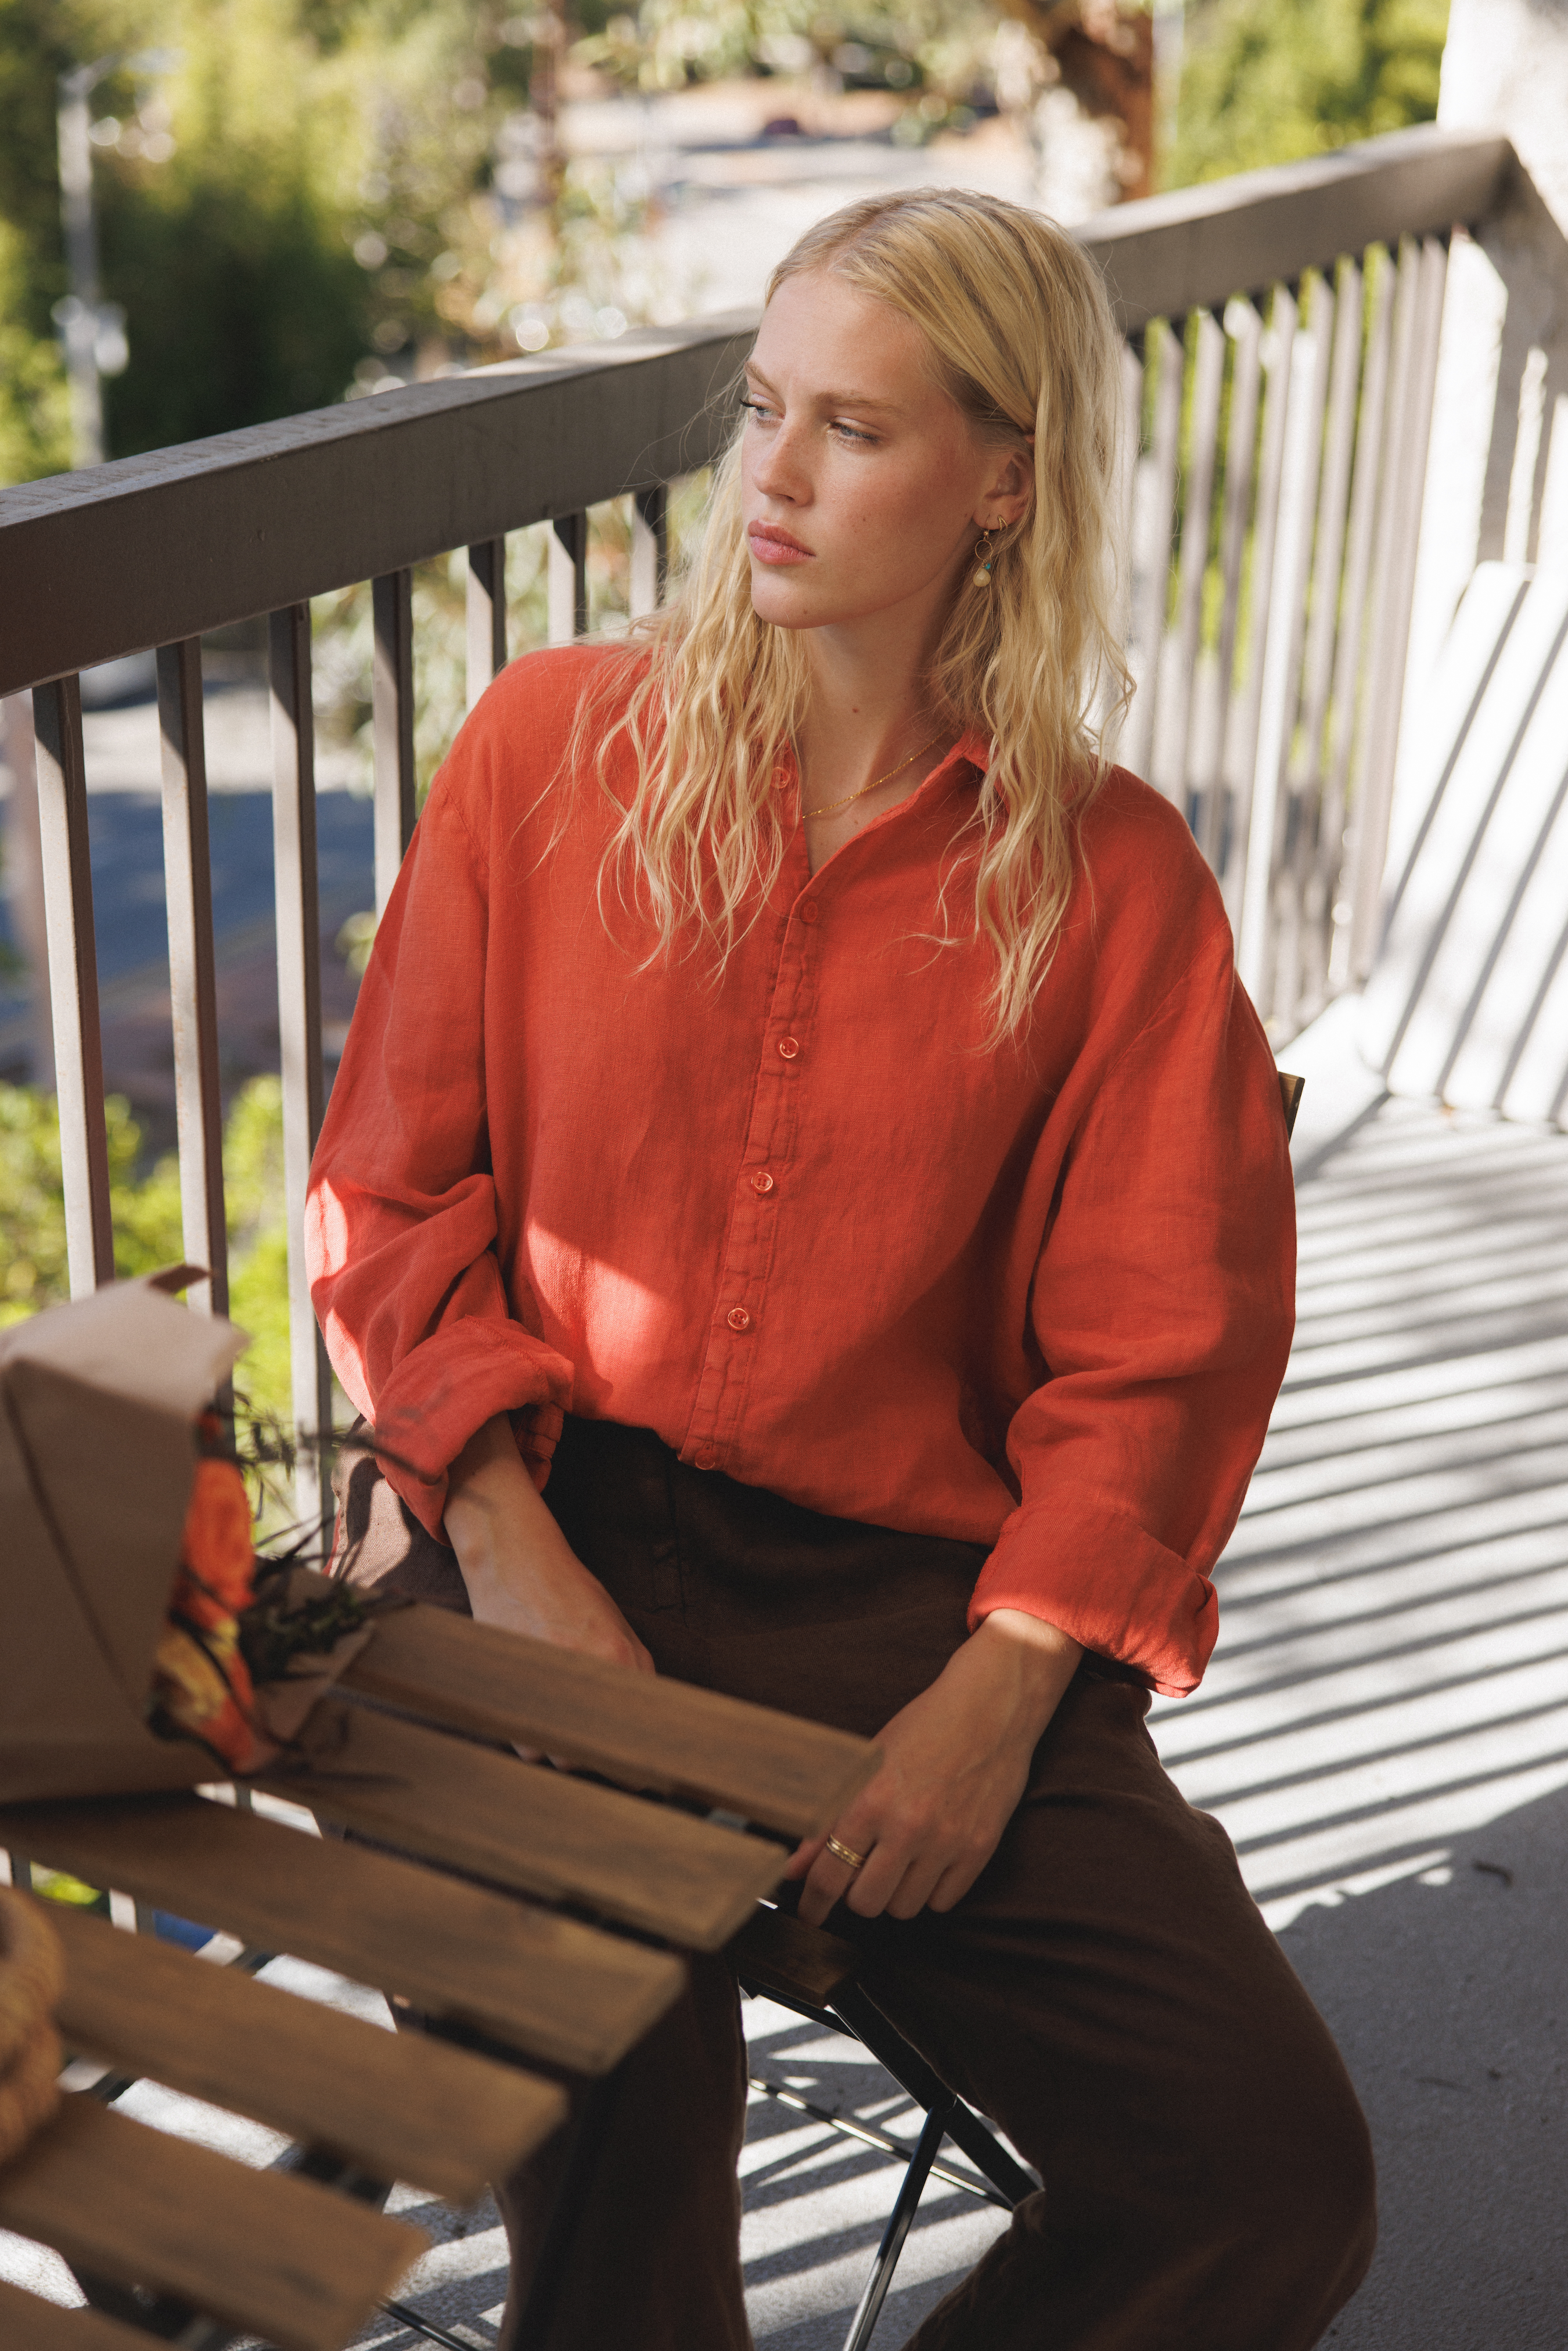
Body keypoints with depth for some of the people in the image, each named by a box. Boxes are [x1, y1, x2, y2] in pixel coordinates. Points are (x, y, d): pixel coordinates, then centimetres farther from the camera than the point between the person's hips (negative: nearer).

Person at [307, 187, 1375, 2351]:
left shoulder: (1111, 876, 4)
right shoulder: (550, 743, 6)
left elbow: (1156, 1353, 2)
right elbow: (392, 1193, 6)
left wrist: (998, 1699, -12)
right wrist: (508, 1550, -8)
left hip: (903, 1589, 1)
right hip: (540, 1542, 0)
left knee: (1272, 2166, -11)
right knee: (609, 2090, -26)